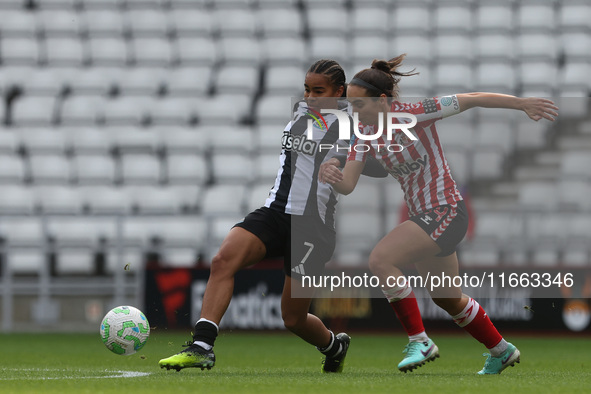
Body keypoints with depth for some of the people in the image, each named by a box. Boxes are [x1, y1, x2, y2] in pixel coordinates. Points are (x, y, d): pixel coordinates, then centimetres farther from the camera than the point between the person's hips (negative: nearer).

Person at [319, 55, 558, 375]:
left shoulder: (414, 115, -20)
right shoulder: (365, 135, -1)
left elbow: (471, 100, -14)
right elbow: (347, 185, -8)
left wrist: (523, 104, -12)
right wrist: (331, 177, -31)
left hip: (445, 213, -9)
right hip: (424, 216, 9)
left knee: (380, 260, -25)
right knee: (447, 298, 22)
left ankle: (419, 342, -16)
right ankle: (501, 351, 43)